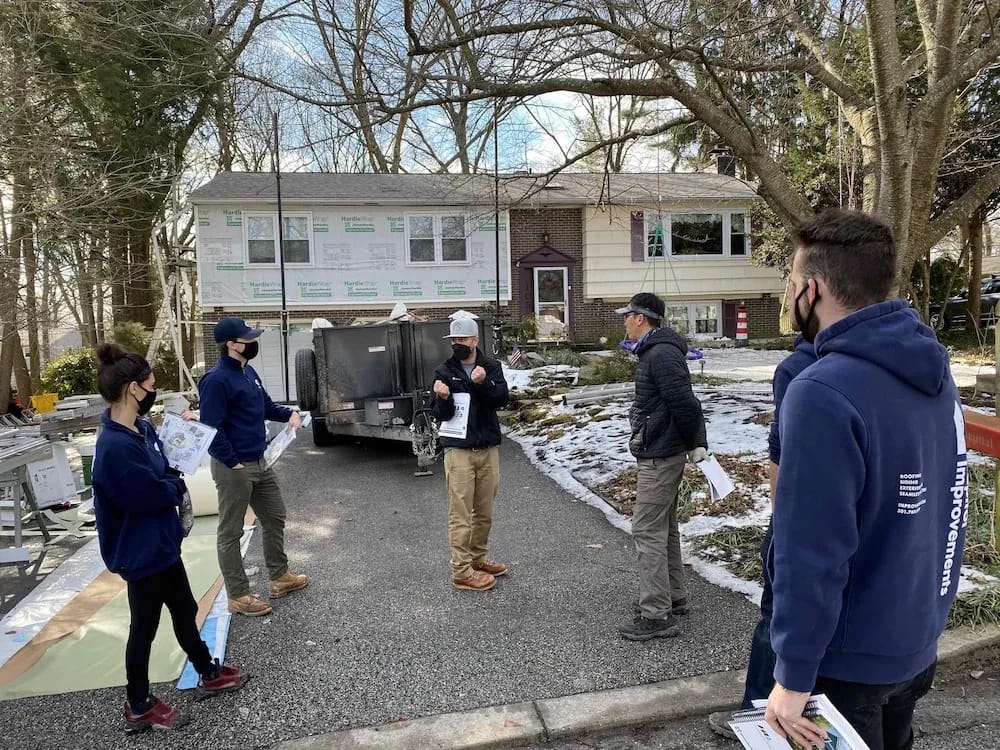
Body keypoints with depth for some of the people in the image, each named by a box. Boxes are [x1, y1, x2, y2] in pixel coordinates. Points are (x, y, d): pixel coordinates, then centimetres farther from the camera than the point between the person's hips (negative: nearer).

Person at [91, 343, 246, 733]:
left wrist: (171, 486, -10)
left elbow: (165, 472, 11)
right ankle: (139, 706, 30)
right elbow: (152, 495, -26)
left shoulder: (143, 428, 0)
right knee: (144, 627, 10)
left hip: (161, 543, 9)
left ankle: (209, 673, 41)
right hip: (140, 553, -9)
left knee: (185, 611, 22)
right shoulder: (115, 447, -29)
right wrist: (177, 486, -8)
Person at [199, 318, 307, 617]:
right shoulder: (216, 380, -19)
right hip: (233, 468, -10)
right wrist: (233, 463, -21)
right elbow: (212, 429, -22)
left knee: (275, 518, 19)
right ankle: (239, 597, 17)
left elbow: (266, 406, 22)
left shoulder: (248, 371, 9)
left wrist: (288, 413, 4)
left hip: (259, 462, 10)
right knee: (231, 533, 5)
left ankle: (279, 578, 35)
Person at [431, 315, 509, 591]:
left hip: (489, 449, 3)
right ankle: (461, 572, 7)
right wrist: (443, 399, -26)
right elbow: (441, 414, -5)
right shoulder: (444, 371, -1)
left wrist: (483, 383, -27)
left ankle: (478, 559, 30)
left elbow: (501, 398, -10)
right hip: (459, 451, -3)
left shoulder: (492, 367, 5)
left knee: (484, 512, 14)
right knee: (460, 514, -1)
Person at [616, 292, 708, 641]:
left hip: (659, 456, -11)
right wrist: (698, 442, 11)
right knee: (664, 527, 18)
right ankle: (673, 598, 31)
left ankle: (657, 615, 1)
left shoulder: (661, 355, -20)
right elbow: (687, 402, 17)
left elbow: (685, 403, -24)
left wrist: (694, 444, -10)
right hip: (662, 453, 11)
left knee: (647, 530, -6)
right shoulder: (655, 352, 14)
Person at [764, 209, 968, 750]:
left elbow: (811, 555, -26)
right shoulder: (934, 372, -1)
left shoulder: (822, 393, -29)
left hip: (847, 660, -7)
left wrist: (793, 676, -20)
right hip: (918, 643, 7)